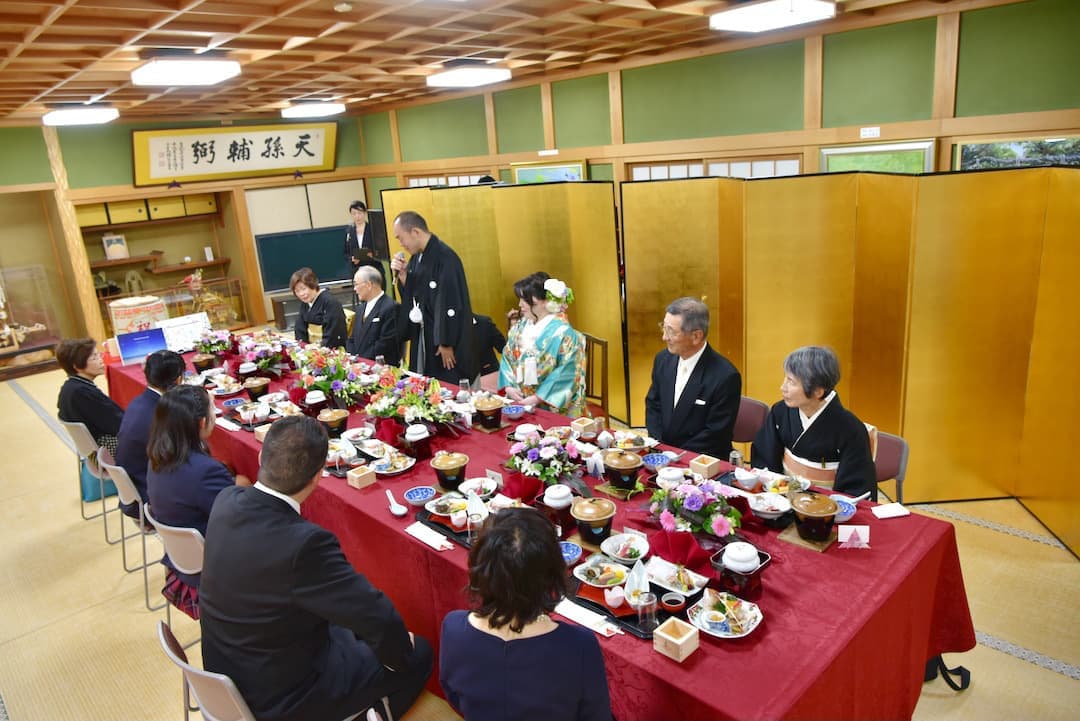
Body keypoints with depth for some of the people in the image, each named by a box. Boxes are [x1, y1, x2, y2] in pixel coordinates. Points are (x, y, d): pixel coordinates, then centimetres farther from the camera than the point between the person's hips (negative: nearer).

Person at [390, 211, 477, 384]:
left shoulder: (445, 257, -19)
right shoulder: (416, 257, 7)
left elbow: (451, 304, -21)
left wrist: (446, 343, -18)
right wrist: (402, 275, -4)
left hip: (445, 339, -8)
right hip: (423, 337, 8)